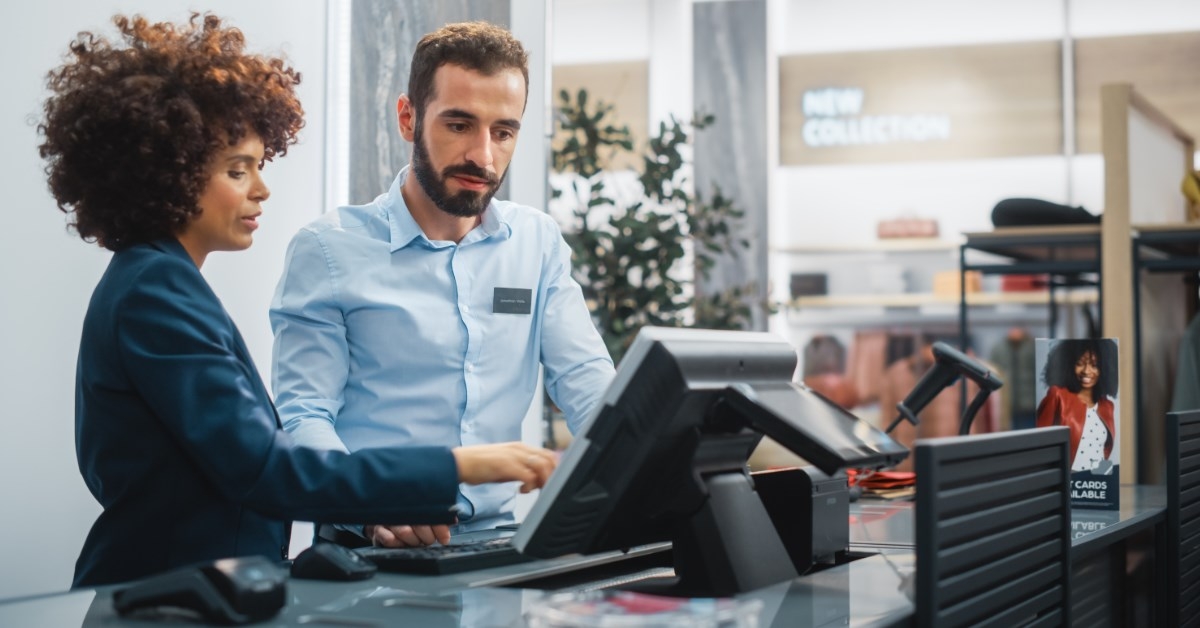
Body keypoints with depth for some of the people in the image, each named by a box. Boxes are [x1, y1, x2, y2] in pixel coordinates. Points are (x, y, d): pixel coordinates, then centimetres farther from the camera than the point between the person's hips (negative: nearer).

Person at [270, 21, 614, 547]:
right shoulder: (328, 248, -1)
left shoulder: (539, 242, 11)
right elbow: (304, 415, -6)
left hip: (499, 540, 3)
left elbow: (589, 383, 5)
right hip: (368, 548, -3)